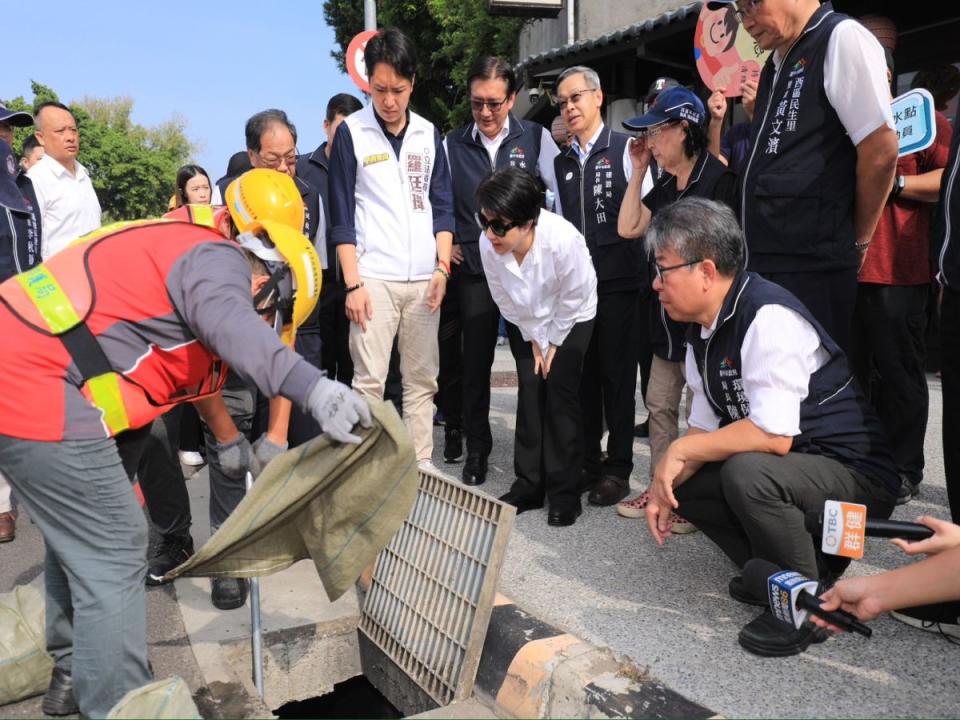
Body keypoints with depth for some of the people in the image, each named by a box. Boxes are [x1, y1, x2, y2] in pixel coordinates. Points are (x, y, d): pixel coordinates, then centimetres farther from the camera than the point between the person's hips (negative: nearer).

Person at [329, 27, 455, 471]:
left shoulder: (428, 134, 10)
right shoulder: (351, 132, 0)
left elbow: (442, 206, 12)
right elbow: (342, 215, -2)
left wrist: (442, 268, 0)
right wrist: (352, 283, -8)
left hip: (424, 278, 4)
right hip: (374, 278, -3)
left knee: (422, 379, 8)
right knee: (369, 381, -3)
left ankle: (422, 463, 18)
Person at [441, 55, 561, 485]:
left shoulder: (535, 139, 2)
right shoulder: (453, 145, 6)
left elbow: (563, 194, 1)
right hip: (474, 270, 1)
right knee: (474, 362, 3)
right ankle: (475, 448, 20)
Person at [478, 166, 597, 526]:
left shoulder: (563, 240, -37)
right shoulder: (488, 245, -25)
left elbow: (572, 300, -21)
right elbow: (506, 302, -8)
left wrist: (555, 344, -10)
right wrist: (535, 341, -3)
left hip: (571, 319, -3)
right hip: (526, 322, 3)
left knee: (560, 394, -9)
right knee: (530, 392, -1)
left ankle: (564, 493, 2)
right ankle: (529, 485, 10)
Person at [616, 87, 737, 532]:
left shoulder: (718, 178, -11)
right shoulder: (665, 187, 14)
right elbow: (628, 227, 7)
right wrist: (637, 171, 7)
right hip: (667, 316, 9)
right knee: (659, 405, 13)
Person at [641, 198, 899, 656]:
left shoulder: (768, 318, -25)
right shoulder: (702, 330, 2)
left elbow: (773, 436, -31)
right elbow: (704, 428, 6)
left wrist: (680, 450, -20)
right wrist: (665, 484, -8)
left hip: (857, 475, -9)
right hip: (780, 469, 9)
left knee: (746, 472, -33)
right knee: (681, 481, 2)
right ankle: (775, 572, 13)